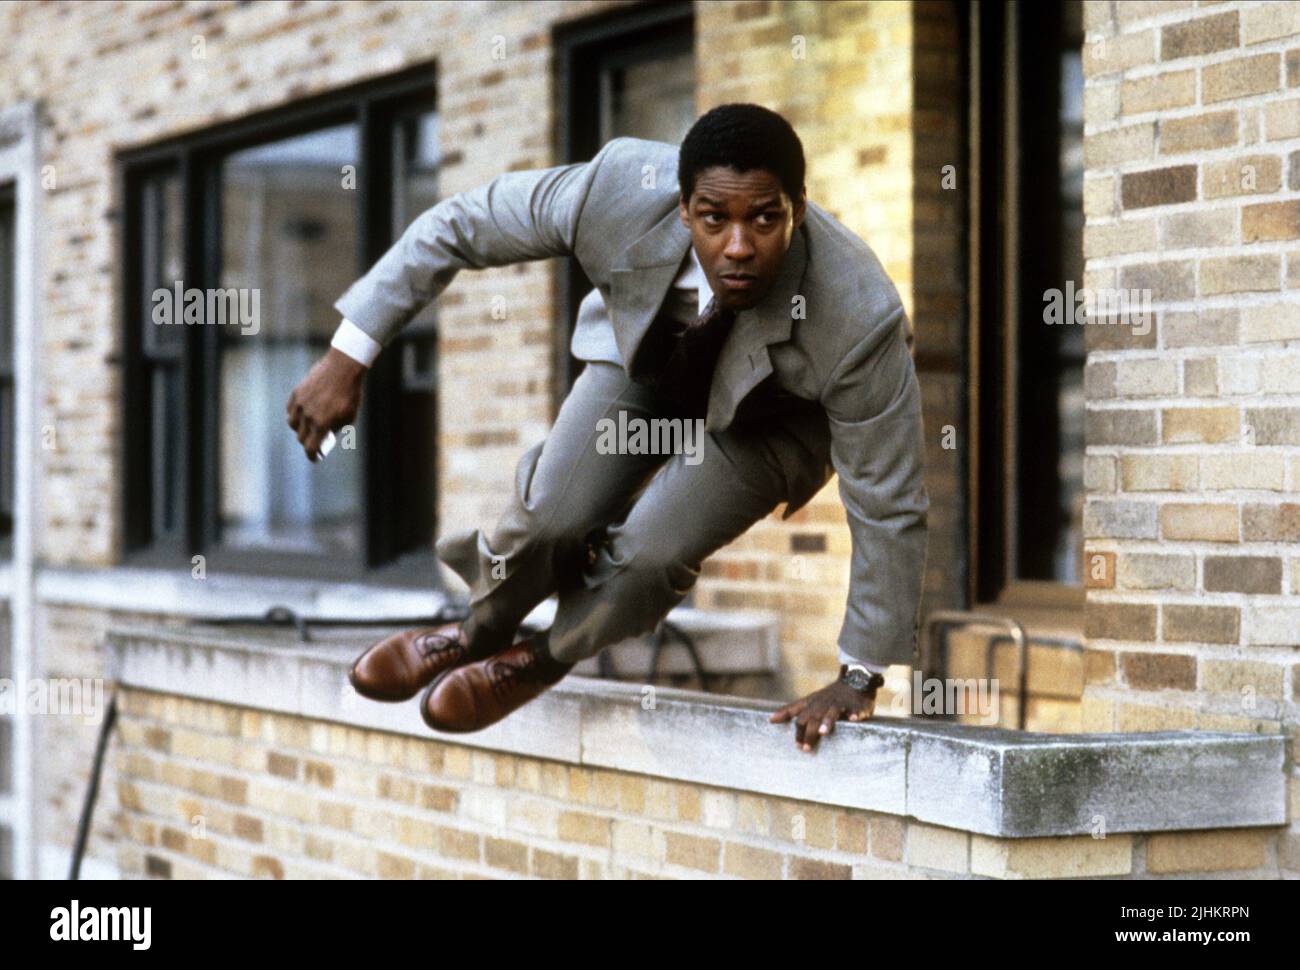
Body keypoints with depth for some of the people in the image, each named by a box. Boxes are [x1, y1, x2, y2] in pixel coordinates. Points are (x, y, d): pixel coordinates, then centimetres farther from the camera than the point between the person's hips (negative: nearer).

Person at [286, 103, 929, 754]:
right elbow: (457, 225, -21)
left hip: (773, 416, -2)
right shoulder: (622, 189, -37)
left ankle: (548, 658, 12)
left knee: (652, 551, -23)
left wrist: (860, 678, -19)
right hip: (646, 354, 2)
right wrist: (347, 356, -22)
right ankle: (483, 633, 18)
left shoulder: (861, 317, -41)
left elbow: (889, 507, -28)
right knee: (553, 514, -18)